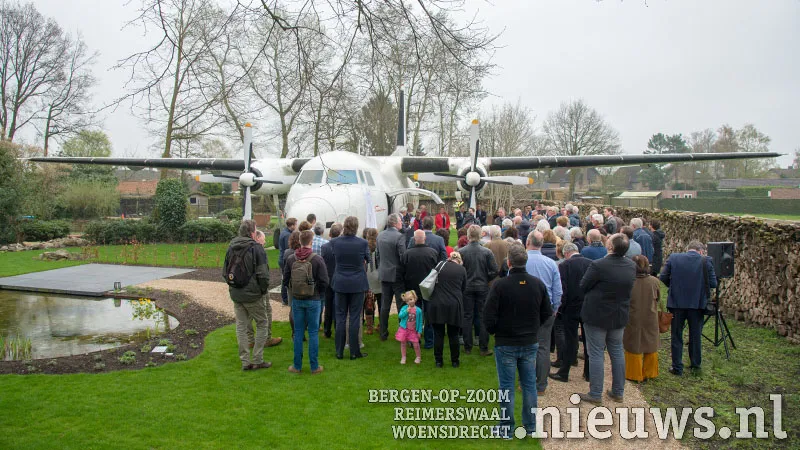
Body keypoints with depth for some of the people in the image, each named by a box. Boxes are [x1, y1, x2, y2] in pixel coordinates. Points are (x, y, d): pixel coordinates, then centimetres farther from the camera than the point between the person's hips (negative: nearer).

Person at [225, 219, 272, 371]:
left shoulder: (231, 247, 7)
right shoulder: (256, 248, -13)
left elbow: (225, 272, 14)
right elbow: (262, 273, -17)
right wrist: (264, 289, -3)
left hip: (235, 294, 6)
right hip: (252, 295, -6)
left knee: (241, 326, 11)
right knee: (262, 324, 8)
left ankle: (245, 361, 15)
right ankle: (257, 360, 7)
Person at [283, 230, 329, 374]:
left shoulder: (290, 259, -4)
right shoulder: (317, 259, -13)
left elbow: (286, 280, 1)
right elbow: (324, 282, -12)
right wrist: (319, 294, 6)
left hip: (296, 300, 3)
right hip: (313, 300, -2)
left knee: (298, 332, 11)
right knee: (313, 332, 6)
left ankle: (297, 366, 17)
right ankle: (314, 366, 12)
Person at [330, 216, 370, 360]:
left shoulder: (335, 242, -7)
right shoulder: (363, 243, -13)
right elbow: (368, 260, 4)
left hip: (340, 283, 2)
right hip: (357, 283, -2)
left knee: (340, 317, 10)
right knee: (354, 318, 5)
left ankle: (339, 352, 14)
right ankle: (354, 352, 10)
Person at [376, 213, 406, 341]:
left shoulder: (380, 235, 5)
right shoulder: (400, 236, -16)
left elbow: (378, 255, 11)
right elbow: (403, 257, -18)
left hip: (384, 274, 6)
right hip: (396, 275, -6)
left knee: (385, 305, 12)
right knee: (401, 305, 2)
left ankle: (383, 333, 17)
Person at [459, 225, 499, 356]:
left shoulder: (461, 252, -10)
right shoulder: (487, 252, -10)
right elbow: (495, 271, -9)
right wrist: (486, 280, 8)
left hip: (466, 288, 1)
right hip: (483, 288, 0)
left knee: (467, 317, 10)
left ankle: (467, 347, 15)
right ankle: (484, 348, 10)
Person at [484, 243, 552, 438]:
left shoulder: (500, 285, -19)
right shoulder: (538, 284, -5)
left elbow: (488, 317, -16)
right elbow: (547, 313, 4)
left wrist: (494, 331, 4)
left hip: (506, 344, -4)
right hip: (530, 343, 4)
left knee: (507, 387, 7)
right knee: (529, 385, 15)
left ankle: (506, 428, 17)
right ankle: (530, 426, 25)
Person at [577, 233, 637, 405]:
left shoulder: (598, 265, -23)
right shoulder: (631, 266, -3)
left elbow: (583, 286, -12)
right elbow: (629, 288, 10)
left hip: (596, 316, -6)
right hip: (619, 316, 6)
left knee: (596, 354, 3)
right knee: (617, 352, 17)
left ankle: (595, 394, 9)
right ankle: (618, 392, 26)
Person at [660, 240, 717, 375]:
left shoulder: (673, 258, -4)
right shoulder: (706, 261, -7)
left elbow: (663, 278, -3)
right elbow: (713, 283, -7)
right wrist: (700, 283, 13)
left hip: (676, 303, 0)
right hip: (697, 303, 0)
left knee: (677, 336, 10)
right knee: (695, 336, 17)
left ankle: (677, 367, 13)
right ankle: (695, 364, 29)